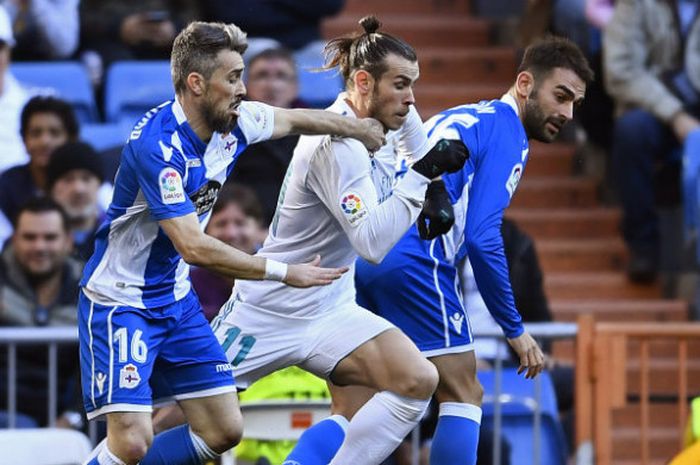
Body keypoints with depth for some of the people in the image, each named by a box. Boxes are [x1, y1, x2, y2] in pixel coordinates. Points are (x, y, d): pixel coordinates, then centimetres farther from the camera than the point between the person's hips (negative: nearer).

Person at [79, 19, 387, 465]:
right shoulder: (156, 146, -28)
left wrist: (363, 128, 27)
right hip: (120, 302, -8)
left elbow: (298, 119, 18)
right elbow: (194, 247, -30)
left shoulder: (234, 121, -4)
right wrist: (285, 272, -24)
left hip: (177, 299, 8)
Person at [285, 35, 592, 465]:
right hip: (412, 263, -8)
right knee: (464, 397, 4)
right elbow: (482, 239, -10)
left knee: (350, 417, 7)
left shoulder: (457, 119, 27)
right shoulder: (506, 133, 0)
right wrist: (515, 330, -3)